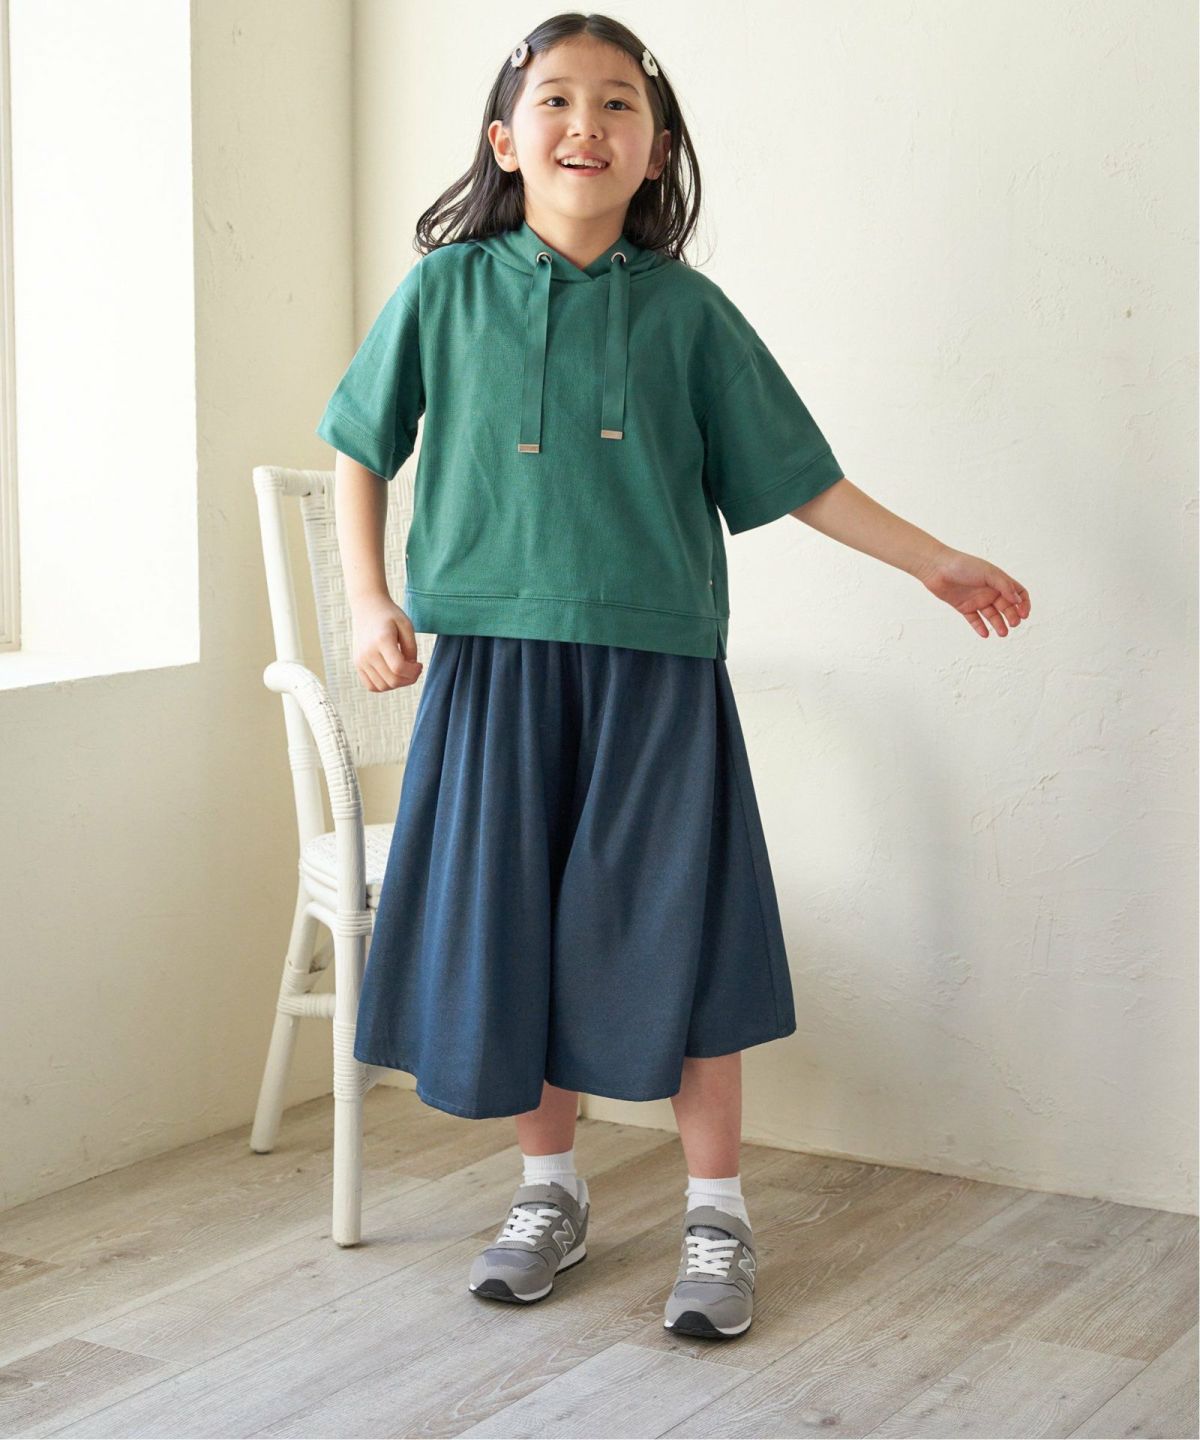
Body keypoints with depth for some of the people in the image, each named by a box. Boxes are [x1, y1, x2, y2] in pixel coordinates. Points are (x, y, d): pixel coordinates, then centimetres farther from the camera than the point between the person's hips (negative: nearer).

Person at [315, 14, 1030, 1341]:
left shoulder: (686, 312, 2)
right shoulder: (447, 292, 3)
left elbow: (793, 475, 6)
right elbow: (361, 448, 13)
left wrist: (936, 561, 5)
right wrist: (370, 601, 4)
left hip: (656, 669, -1)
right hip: (495, 660, 1)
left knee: (675, 937, 0)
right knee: (509, 935, 8)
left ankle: (716, 1220, 15)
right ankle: (549, 1191, 28)